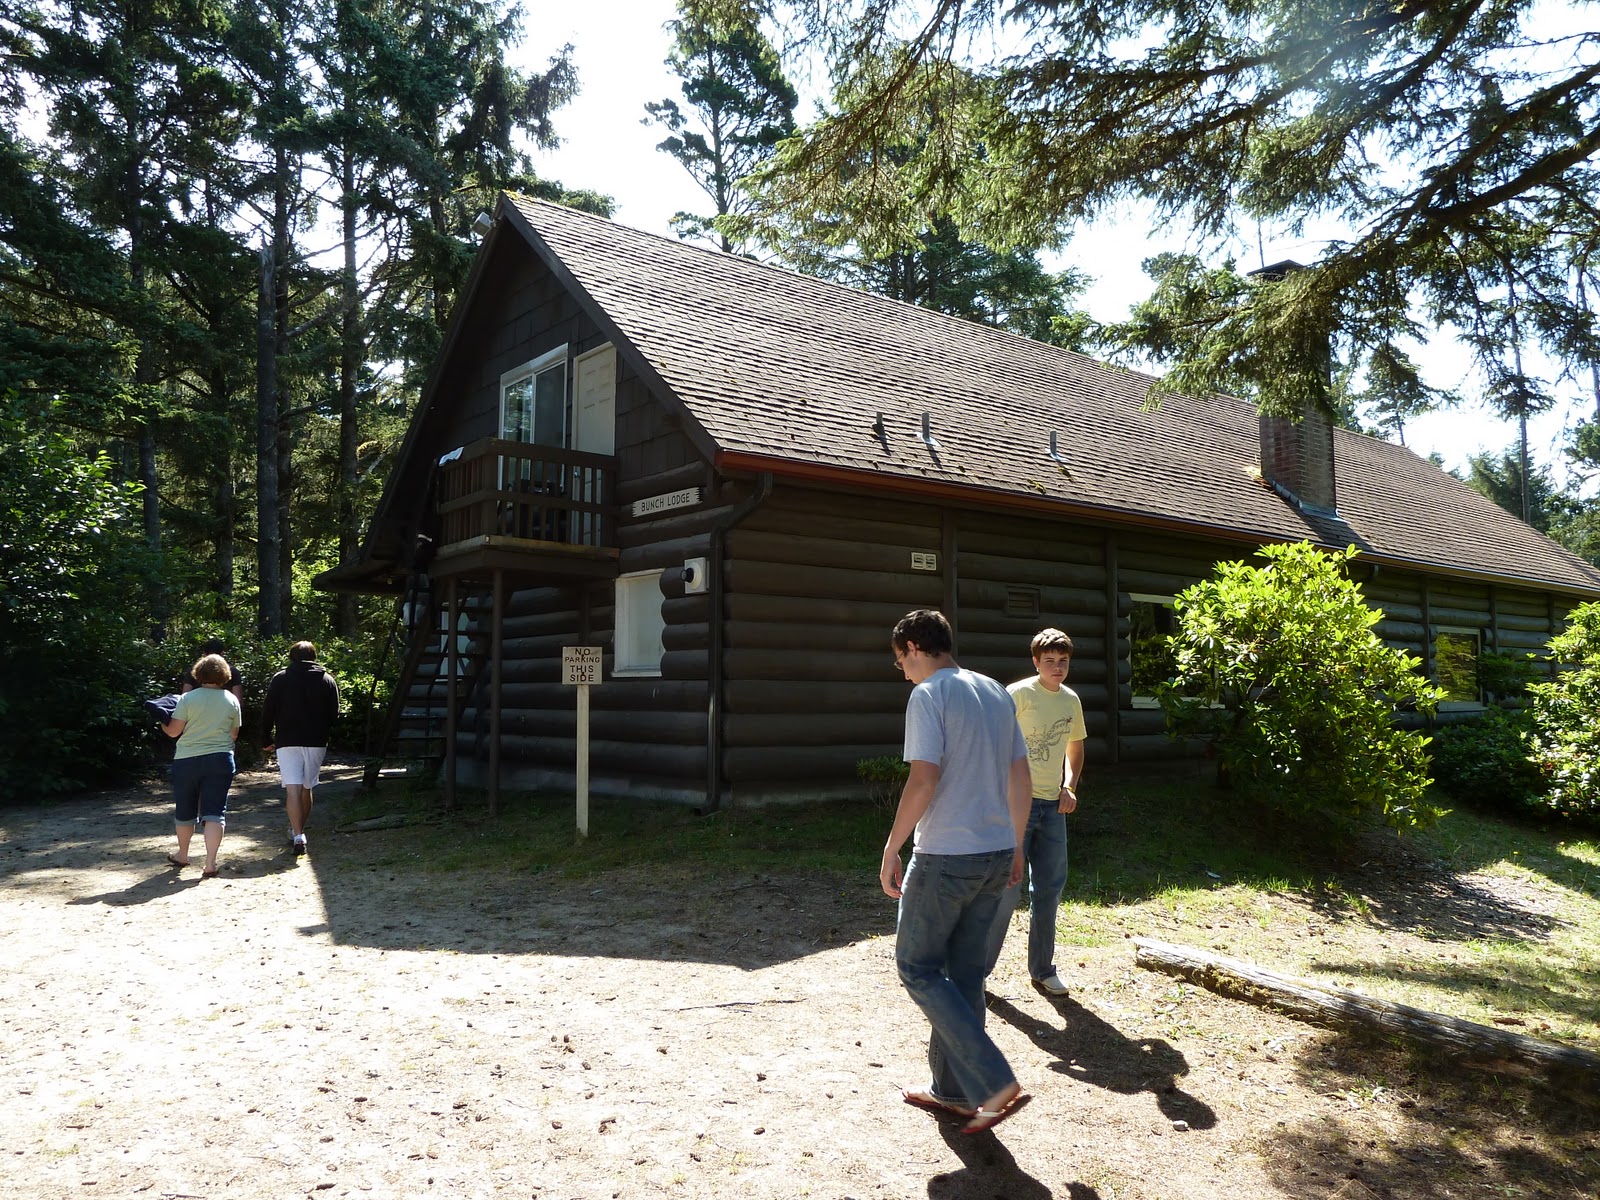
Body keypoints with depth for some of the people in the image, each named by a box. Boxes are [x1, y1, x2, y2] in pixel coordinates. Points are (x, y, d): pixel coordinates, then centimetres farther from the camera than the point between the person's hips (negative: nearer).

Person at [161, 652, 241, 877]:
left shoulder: (188, 698, -7)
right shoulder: (232, 700, 0)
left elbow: (173, 731, -6)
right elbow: (234, 734, 6)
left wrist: (161, 725, 14)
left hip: (187, 760, 0)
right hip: (220, 759, 1)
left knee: (185, 809, 17)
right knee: (214, 810, -1)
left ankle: (182, 855, 34)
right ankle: (210, 863, -10)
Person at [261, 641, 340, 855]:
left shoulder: (280, 679, 2)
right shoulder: (328, 680, 7)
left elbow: (268, 711, 2)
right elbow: (334, 714, 9)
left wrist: (266, 739, 12)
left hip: (287, 741, -2)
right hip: (317, 742, 2)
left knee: (292, 788, -8)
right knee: (307, 788, 15)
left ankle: (297, 835, -20)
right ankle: (298, 831, 27)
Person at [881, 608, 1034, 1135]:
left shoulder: (928, 696, -12)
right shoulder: (997, 693, 11)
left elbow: (924, 780, -20)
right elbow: (1021, 777, 13)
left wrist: (892, 849, -11)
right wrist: (1015, 846, 20)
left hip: (946, 855, -8)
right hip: (997, 854, 8)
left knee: (918, 967, 6)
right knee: (964, 971, 16)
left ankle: (995, 1081, -2)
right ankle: (954, 1089, 25)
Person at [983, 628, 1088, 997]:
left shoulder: (1071, 700, 9)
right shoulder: (1019, 695, -12)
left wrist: (1069, 787, 7)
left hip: (1053, 805, 6)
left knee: (1049, 888, 11)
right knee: (1009, 887, -5)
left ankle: (1042, 969, 25)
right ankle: (979, 967, 9)